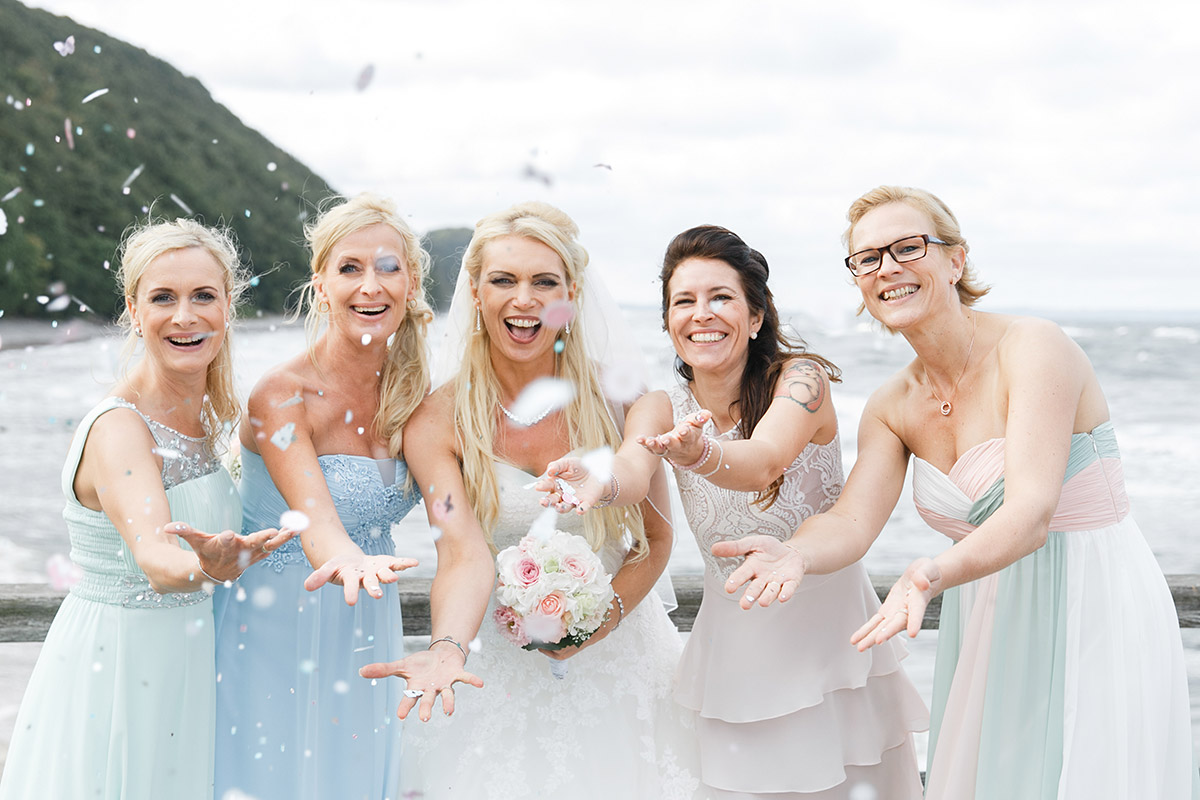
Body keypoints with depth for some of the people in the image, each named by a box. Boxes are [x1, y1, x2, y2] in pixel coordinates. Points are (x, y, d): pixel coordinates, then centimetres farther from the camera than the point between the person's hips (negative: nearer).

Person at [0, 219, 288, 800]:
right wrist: (206, 568, -58)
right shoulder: (118, 429, -21)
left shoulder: (203, 413, 3)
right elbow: (155, 561, -40)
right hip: (113, 667, -8)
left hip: (182, 662, 8)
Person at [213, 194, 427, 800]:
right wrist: (347, 561, -54)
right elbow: (314, 519, -32)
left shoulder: (409, 393, -1)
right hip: (280, 631, -5)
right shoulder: (281, 396, -19)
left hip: (368, 636, 5)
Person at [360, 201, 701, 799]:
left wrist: (604, 618, -17)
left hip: (616, 654, 1)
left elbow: (655, 537, 0)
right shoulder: (438, 423, -11)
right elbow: (464, 554, -23)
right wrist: (447, 652, -42)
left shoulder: (617, 397, -8)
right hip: (502, 670, -1)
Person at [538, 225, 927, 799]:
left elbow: (761, 462, -32)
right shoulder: (660, 409, -3)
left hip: (831, 632, -2)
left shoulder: (800, 378, -12)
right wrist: (602, 483, -49)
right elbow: (634, 466, -26)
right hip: (736, 641, 2)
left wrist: (698, 454, -54)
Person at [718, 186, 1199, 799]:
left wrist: (933, 575, -45)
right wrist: (793, 555, -32)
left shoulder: (1033, 348, -16)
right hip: (988, 629, 6)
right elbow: (852, 522, -9)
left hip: (1095, 609, -6)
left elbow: (1030, 512, -27)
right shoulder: (892, 407, 4)